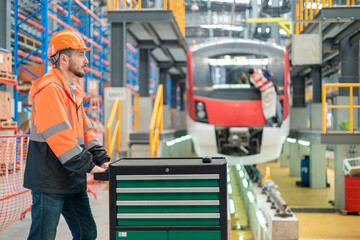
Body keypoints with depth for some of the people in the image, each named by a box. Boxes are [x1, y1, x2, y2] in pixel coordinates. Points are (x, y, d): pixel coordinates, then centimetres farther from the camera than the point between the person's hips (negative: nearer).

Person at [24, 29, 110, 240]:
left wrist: (102, 159, 3)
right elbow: (59, 136, -24)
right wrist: (87, 165, -19)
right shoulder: (49, 89, -17)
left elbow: (85, 129, 16)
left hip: (74, 182, 10)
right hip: (50, 182, -9)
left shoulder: (74, 91, 16)